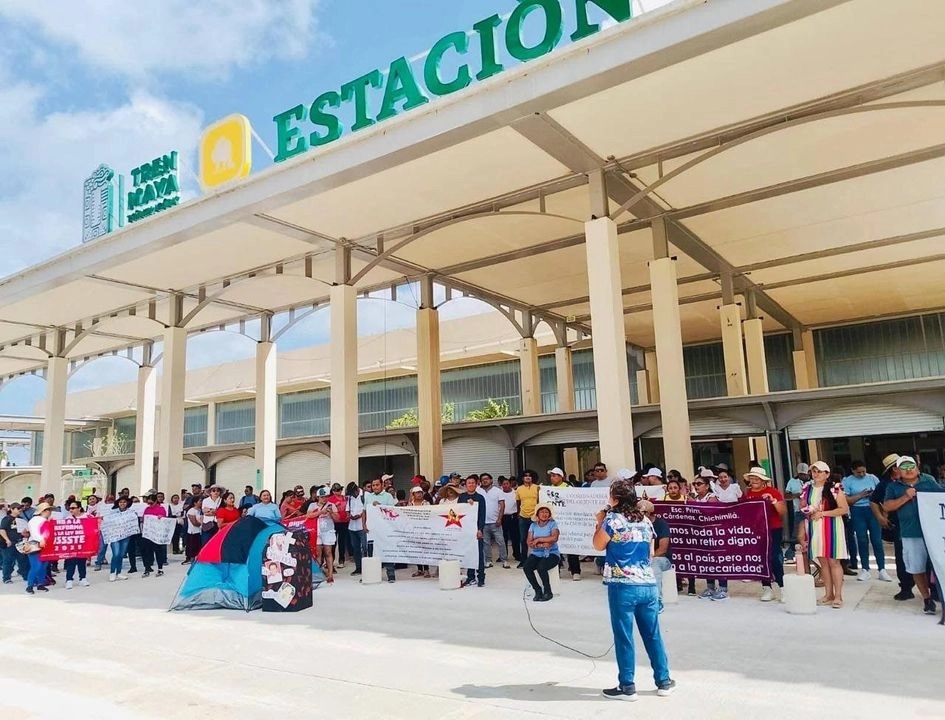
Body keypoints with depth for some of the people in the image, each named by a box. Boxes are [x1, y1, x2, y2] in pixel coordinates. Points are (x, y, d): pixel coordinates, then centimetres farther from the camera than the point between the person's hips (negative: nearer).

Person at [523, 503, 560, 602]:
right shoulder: (533, 525, 8)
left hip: (551, 554, -4)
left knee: (541, 568, -32)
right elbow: (529, 543, -1)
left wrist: (538, 540, -14)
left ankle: (548, 592, -9)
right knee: (526, 567, -23)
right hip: (536, 554, 4)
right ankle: (538, 590, -4)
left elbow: (554, 538, -18)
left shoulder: (553, 524, 0)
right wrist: (541, 545, -17)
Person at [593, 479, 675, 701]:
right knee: (653, 635, 15)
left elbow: (598, 545, 4)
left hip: (622, 586, -5)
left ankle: (627, 687, 9)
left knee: (624, 637, 3)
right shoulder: (645, 521, 9)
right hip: (648, 585, 6)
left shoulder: (612, 520, -8)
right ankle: (664, 682, 24)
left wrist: (600, 522, 14)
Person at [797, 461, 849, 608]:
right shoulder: (807, 489, 9)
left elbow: (844, 509, -10)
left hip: (831, 528, -4)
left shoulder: (834, 488, -6)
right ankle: (828, 594, 17)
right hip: (814, 529, 4)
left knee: (833, 561, -2)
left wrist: (822, 513, -16)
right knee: (822, 561, 9)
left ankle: (838, 596, 6)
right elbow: (803, 511, 16)